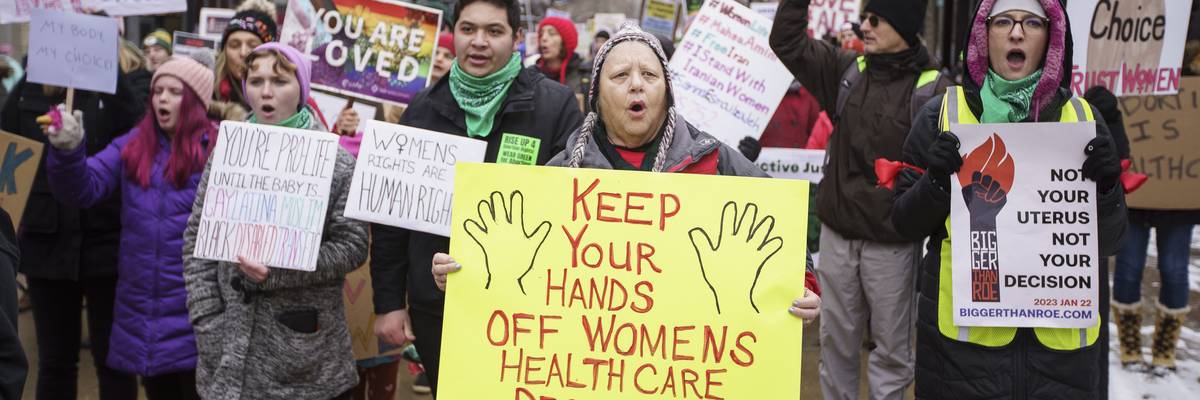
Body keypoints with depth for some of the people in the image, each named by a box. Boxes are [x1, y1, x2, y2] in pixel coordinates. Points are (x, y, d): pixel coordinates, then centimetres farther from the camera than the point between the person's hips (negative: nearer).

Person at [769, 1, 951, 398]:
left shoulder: (933, 88, -11)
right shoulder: (846, 69, 5)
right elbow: (787, 42, 7)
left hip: (892, 243, -4)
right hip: (837, 234, 5)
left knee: (892, 346, 9)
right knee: (836, 339, 16)